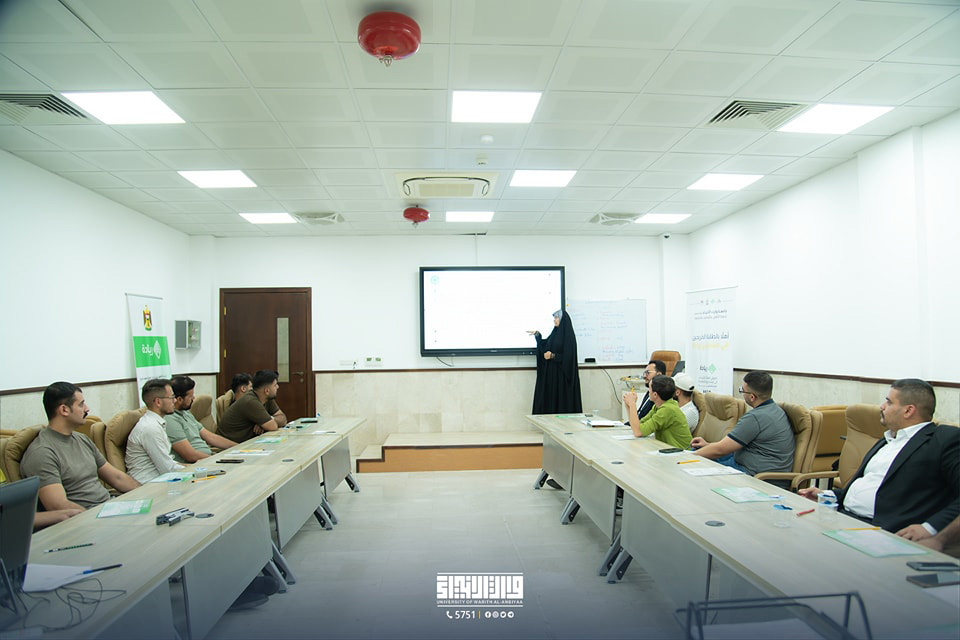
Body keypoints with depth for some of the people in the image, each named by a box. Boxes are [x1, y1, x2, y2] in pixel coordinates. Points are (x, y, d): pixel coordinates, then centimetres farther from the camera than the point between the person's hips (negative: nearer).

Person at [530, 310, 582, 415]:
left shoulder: (568, 335, -12)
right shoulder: (555, 332, 12)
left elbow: (568, 357, -16)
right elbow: (545, 345, 25)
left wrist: (553, 356, -22)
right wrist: (537, 335, 16)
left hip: (561, 374, -8)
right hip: (550, 373, 8)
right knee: (550, 398, 7)